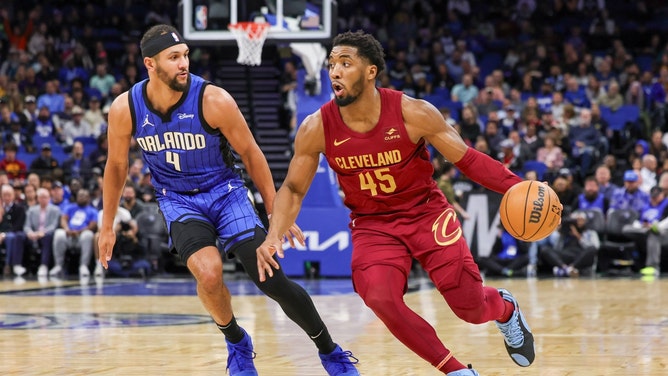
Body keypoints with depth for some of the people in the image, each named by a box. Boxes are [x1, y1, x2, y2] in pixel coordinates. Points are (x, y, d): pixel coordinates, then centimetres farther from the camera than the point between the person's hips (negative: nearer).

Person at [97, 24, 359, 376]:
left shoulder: (213, 100, -22)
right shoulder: (125, 109, -15)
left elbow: (251, 154, -8)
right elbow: (117, 166, 3)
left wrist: (276, 213, -4)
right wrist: (107, 226, 9)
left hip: (224, 191, -1)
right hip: (178, 199, 1)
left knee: (272, 281, -10)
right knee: (208, 273, -27)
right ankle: (236, 343, 3)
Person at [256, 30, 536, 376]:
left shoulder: (413, 114, -18)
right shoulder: (316, 128, -14)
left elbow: (467, 159, -10)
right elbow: (293, 188, -1)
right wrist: (273, 236, -18)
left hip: (426, 213, -1)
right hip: (372, 225, 1)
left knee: (470, 306, -6)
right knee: (380, 298, -27)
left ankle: (505, 308, 36)